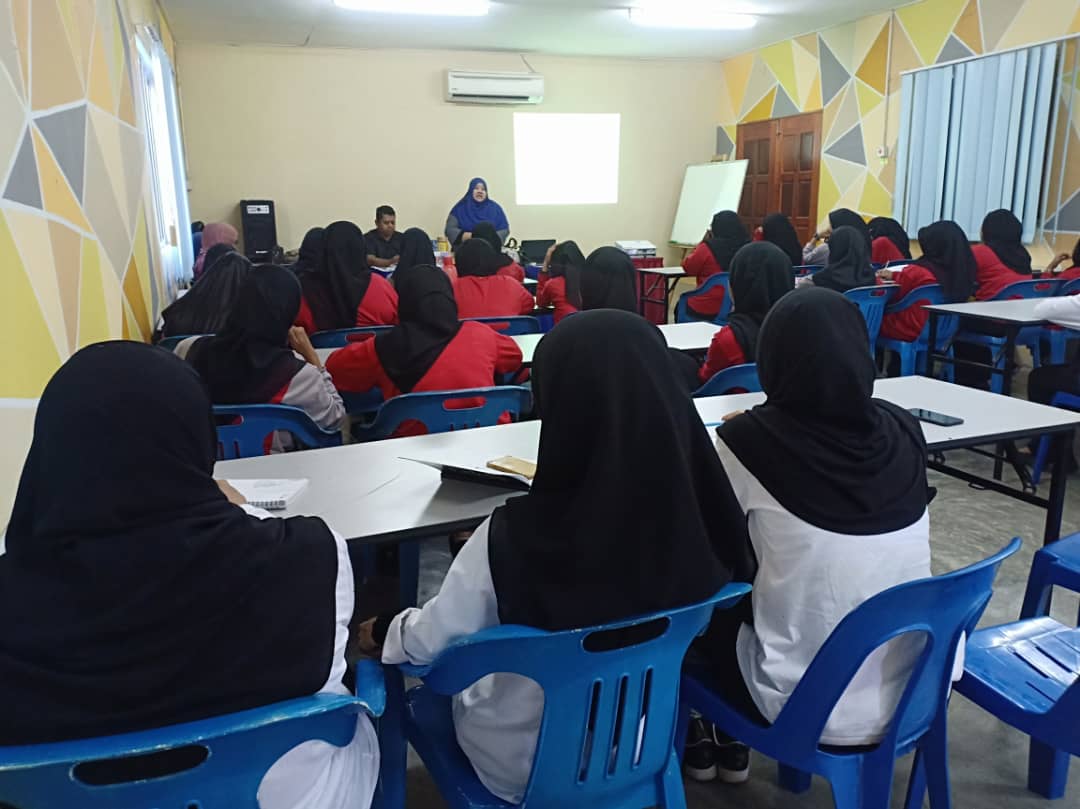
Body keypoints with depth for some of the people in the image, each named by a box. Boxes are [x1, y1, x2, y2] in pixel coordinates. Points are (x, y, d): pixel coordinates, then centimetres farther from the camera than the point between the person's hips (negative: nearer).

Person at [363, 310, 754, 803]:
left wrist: (381, 632, 8)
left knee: (417, 681, 23)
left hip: (526, 768, -3)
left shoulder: (514, 536, -35)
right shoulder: (696, 518, -24)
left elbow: (431, 642, -17)